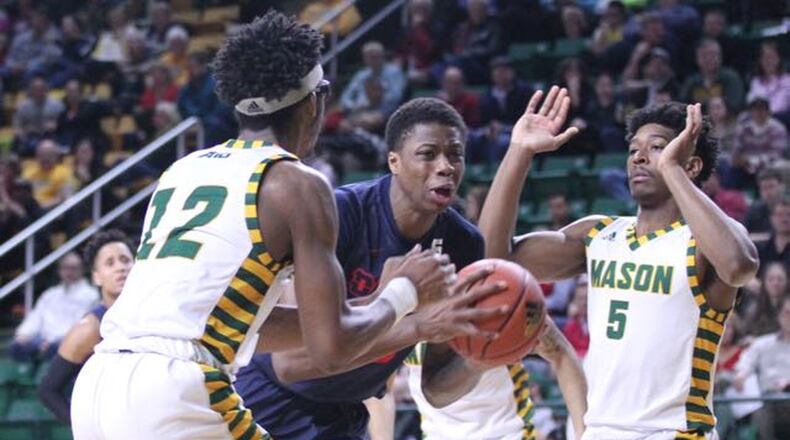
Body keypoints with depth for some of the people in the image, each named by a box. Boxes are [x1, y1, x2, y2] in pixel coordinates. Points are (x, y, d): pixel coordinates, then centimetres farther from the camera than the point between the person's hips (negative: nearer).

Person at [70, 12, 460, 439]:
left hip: (94, 384, 7)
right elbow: (330, 350, -3)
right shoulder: (298, 184, 2)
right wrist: (401, 293, 15)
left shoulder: (183, 170, 23)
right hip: (175, 396, -7)